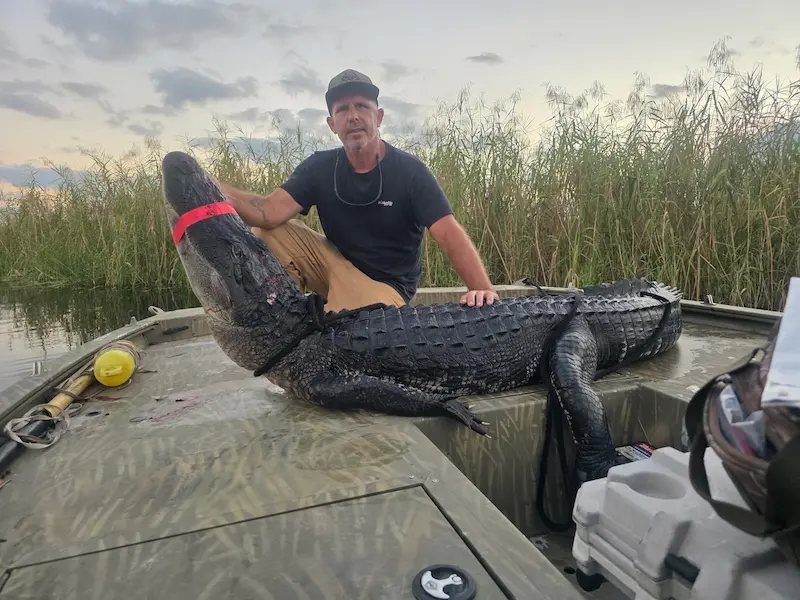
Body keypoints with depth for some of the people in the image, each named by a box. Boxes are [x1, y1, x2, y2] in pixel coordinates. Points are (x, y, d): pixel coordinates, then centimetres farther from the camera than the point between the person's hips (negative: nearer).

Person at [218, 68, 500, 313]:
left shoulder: (410, 171, -14)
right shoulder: (319, 167, -4)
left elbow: (450, 234, -24)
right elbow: (270, 212, -19)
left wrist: (483, 288, -40)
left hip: (385, 284, -4)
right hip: (335, 261, 4)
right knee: (267, 233, -14)